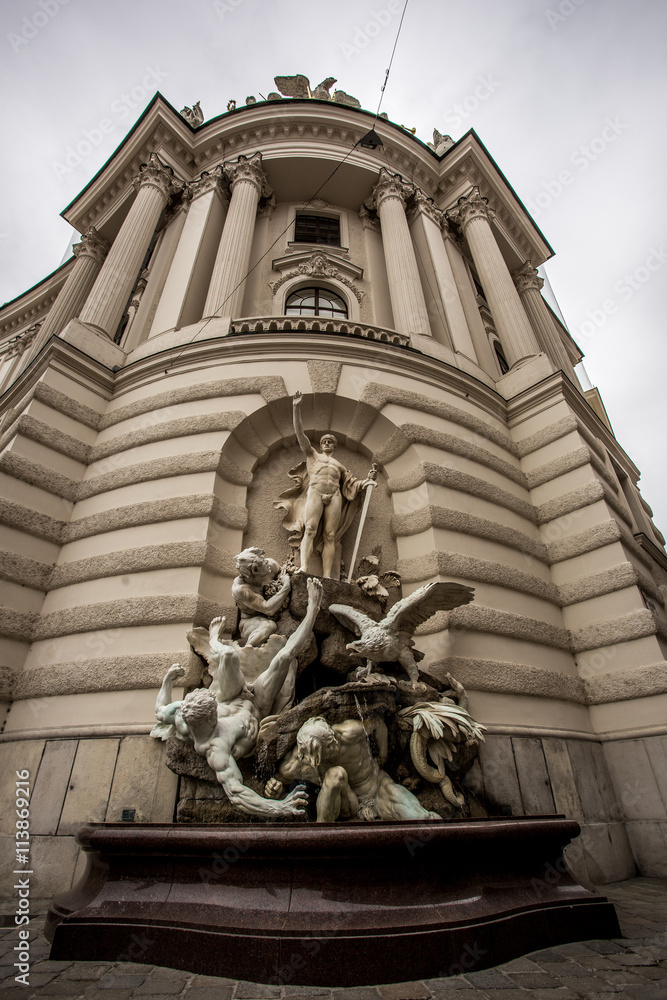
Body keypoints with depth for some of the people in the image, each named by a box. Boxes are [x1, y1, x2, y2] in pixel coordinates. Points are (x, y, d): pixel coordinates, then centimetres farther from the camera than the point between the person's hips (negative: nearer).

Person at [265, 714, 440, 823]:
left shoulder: (349, 732, -32)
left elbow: (377, 722, -11)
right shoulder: (294, 764, -25)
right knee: (336, 773, -35)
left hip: (378, 786, -2)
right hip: (348, 805, 2)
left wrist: (383, 757, 3)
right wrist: (273, 788, -25)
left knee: (429, 821, -26)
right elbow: (279, 778, -2)